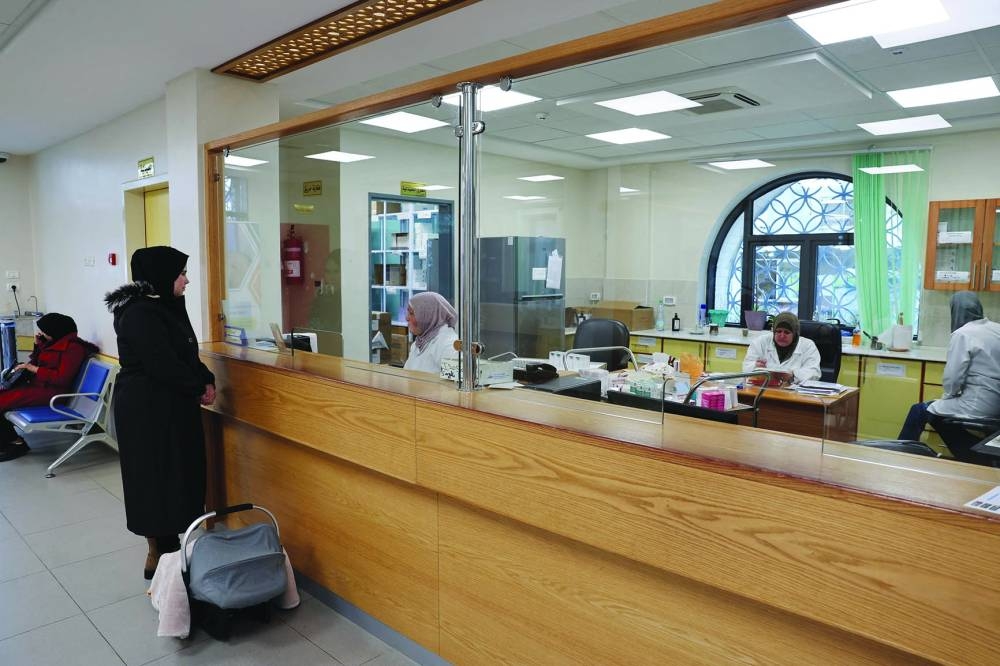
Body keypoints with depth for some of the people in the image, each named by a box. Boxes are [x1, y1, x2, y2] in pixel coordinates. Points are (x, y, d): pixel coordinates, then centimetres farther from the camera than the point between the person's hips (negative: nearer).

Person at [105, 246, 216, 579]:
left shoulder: (168, 306, 10)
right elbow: (163, 365, -23)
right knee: (157, 479, 1)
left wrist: (206, 380, 0)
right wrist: (199, 389, -10)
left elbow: (187, 354, 15)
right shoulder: (139, 314, -19)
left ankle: (167, 549, 25)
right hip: (147, 408, -9)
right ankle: (158, 557, 14)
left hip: (172, 405, 9)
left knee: (180, 475, 13)